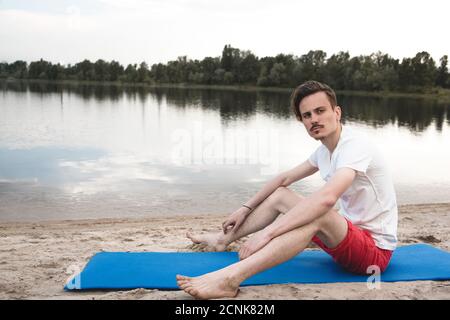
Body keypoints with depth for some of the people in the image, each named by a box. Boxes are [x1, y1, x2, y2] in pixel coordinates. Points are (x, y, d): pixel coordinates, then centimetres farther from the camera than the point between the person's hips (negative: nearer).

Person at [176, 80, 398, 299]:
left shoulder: (355, 146, -23)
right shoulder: (325, 151, 5)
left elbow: (326, 198, -40)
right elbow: (285, 178, 17)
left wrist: (267, 232, -41)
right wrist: (245, 208, 13)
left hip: (376, 247, -9)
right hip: (350, 234, 9)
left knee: (317, 214, -37)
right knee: (280, 195, 11)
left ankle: (230, 278, -47)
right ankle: (223, 239, 19)